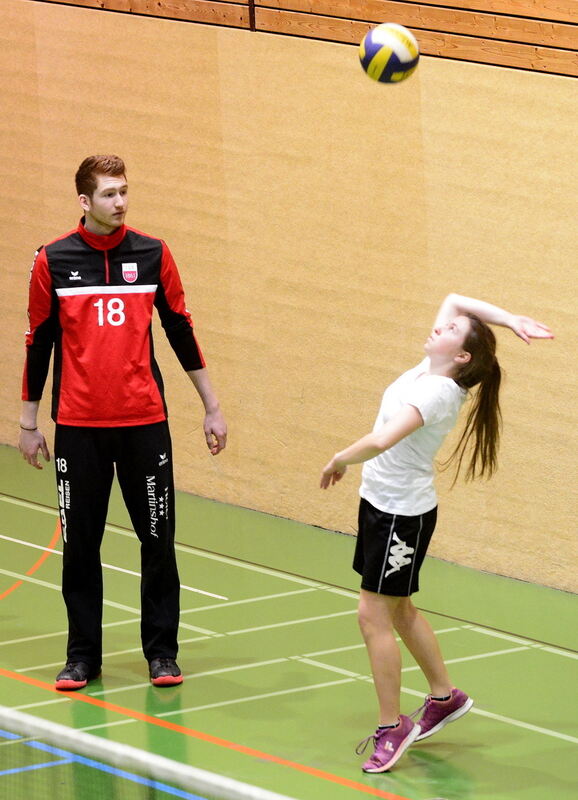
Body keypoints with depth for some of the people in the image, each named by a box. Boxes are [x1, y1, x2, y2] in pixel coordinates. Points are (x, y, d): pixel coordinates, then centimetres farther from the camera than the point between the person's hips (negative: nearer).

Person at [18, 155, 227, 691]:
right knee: (80, 543, 5)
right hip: (78, 426, 0)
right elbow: (39, 341, 6)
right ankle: (83, 655, 14)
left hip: (144, 421, 1)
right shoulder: (54, 261, 0)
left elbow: (180, 330, 10)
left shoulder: (152, 255, 2)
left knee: (158, 540, 2)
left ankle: (161, 651, 13)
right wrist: (28, 423, 8)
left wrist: (211, 406, 11)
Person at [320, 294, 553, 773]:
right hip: (380, 503, 9)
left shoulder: (436, 393, -25)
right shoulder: (431, 371, -1)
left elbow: (380, 441, -37)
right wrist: (509, 320, -2)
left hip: (403, 516, -9)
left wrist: (340, 461, -18)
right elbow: (455, 300, 11)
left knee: (374, 616, -5)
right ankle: (445, 696, 35)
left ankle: (392, 728, 3)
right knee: (398, 611, 20)